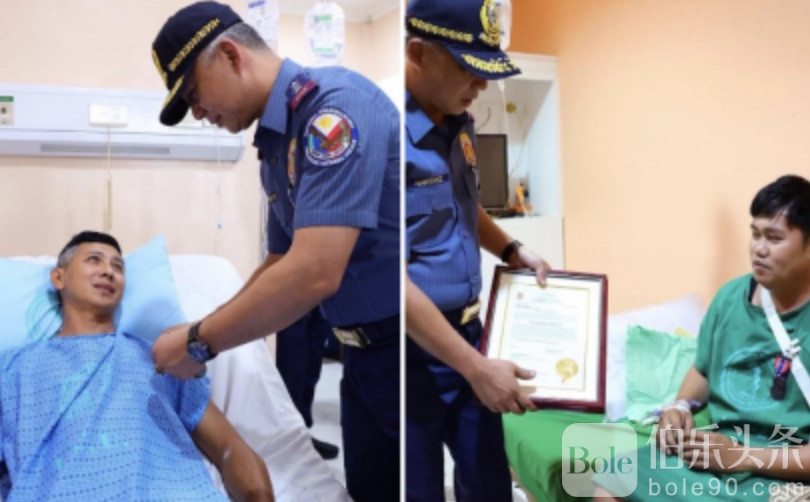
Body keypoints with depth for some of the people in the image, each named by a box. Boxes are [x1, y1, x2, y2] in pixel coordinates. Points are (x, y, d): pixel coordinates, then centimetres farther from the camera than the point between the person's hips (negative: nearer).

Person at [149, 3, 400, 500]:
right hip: (366, 351, 8)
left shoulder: (334, 102, -19)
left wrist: (200, 343, -15)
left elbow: (313, 274, -27)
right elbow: (281, 263, 19)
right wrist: (202, 331, 11)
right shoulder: (275, 142, 10)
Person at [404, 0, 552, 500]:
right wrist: (475, 366, -22)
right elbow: (396, 282, -25)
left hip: (466, 331, 8)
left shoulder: (458, 123, 4)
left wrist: (513, 250, 7)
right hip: (415, 350, -7)